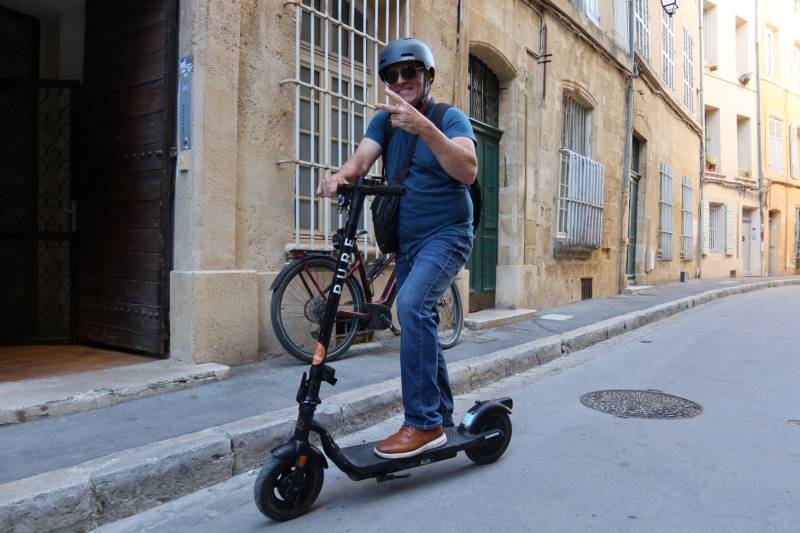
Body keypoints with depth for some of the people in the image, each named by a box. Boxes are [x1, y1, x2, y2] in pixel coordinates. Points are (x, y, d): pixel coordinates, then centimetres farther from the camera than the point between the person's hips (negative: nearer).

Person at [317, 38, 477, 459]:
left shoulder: (450, 117, -9)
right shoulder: (384, 119, 7)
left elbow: (467, 171, -27)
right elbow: (361, 158, -10)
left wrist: (424, 128, -41)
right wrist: (340, 177, -33)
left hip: (446, 235, -7)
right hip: (406, 241, 7)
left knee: (412, 305, -30)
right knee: (419, 324, 12)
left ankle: (424, 423, -21)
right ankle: (442, 414, 29)